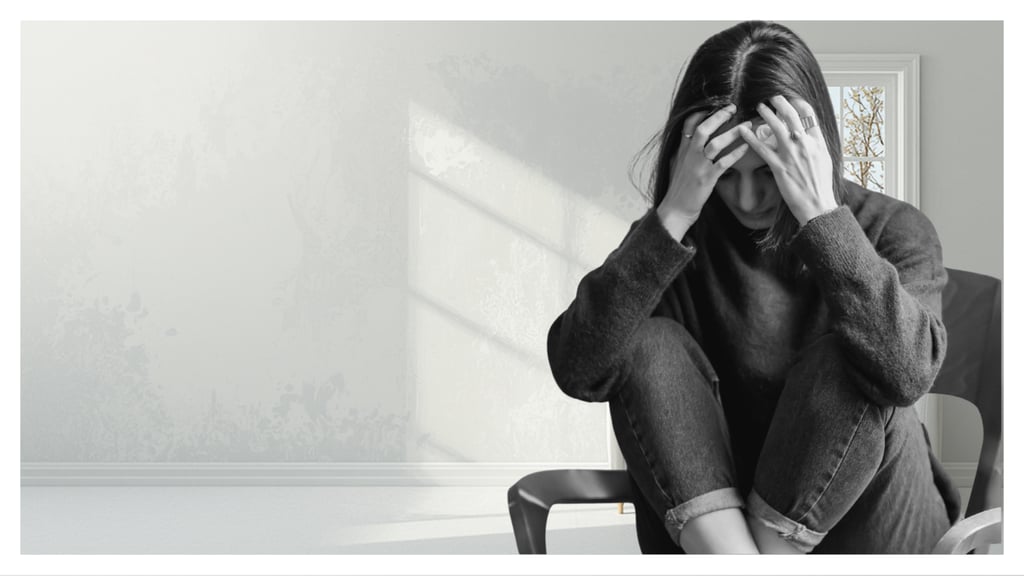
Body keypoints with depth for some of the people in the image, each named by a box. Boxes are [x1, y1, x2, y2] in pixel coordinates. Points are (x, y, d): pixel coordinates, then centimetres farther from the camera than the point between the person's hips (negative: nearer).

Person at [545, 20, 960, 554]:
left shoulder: (894, 229, -7)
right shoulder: (678, 234, -3)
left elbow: (906, 373, -29)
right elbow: (577, 370, -20)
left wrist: (823, 215, -30)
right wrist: (673, 217, -26)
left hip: (866, 530, -1)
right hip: (705, 524, 2)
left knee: (846, 361, -28)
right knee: (650, 345, -20)